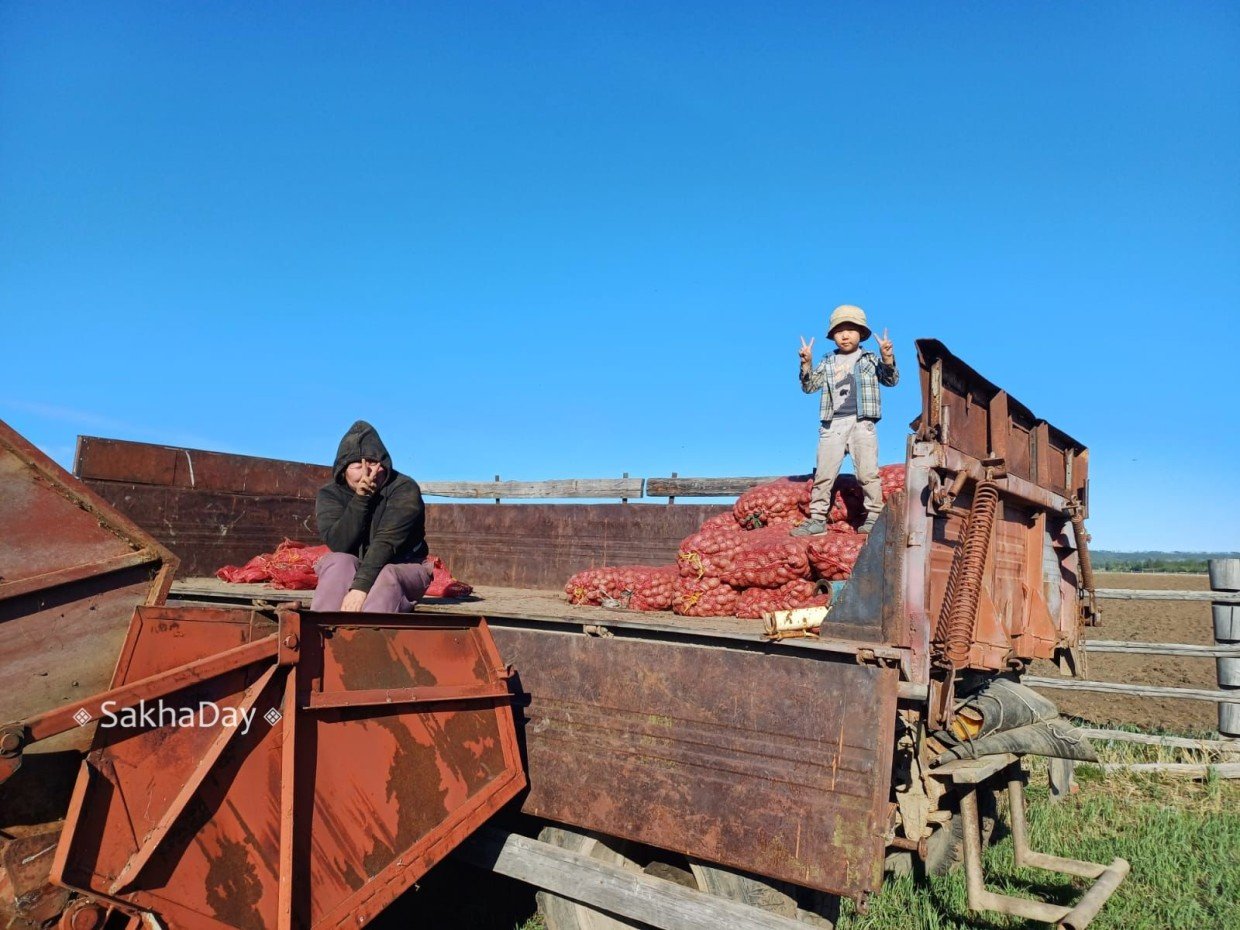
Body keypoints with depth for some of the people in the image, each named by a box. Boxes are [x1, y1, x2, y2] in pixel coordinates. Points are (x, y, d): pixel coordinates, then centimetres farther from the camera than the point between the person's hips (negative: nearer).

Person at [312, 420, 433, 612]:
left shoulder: (405, 489, -15)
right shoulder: (330, 494, -5)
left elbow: (386, 542, -27)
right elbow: (338, 544, -20)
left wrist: (361, 586, -39)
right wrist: (360, 499, -29)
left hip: (403, 569, -2)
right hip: (351, 568, 2)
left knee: (386, 577, -34)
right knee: (340, 562, -29)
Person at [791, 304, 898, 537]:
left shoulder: (870, 359, 11)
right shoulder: (827, 362, 16)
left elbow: (891, 380, 2)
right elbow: (809, 387, 8)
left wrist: (887, 358, -16)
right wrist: (806, 364, -9)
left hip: (862, 423, -2)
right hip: (833, 424, 2)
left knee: (868, 472, -5)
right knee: (824, 473, 1)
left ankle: (874, 516, 2)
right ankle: (817, 519, 5)